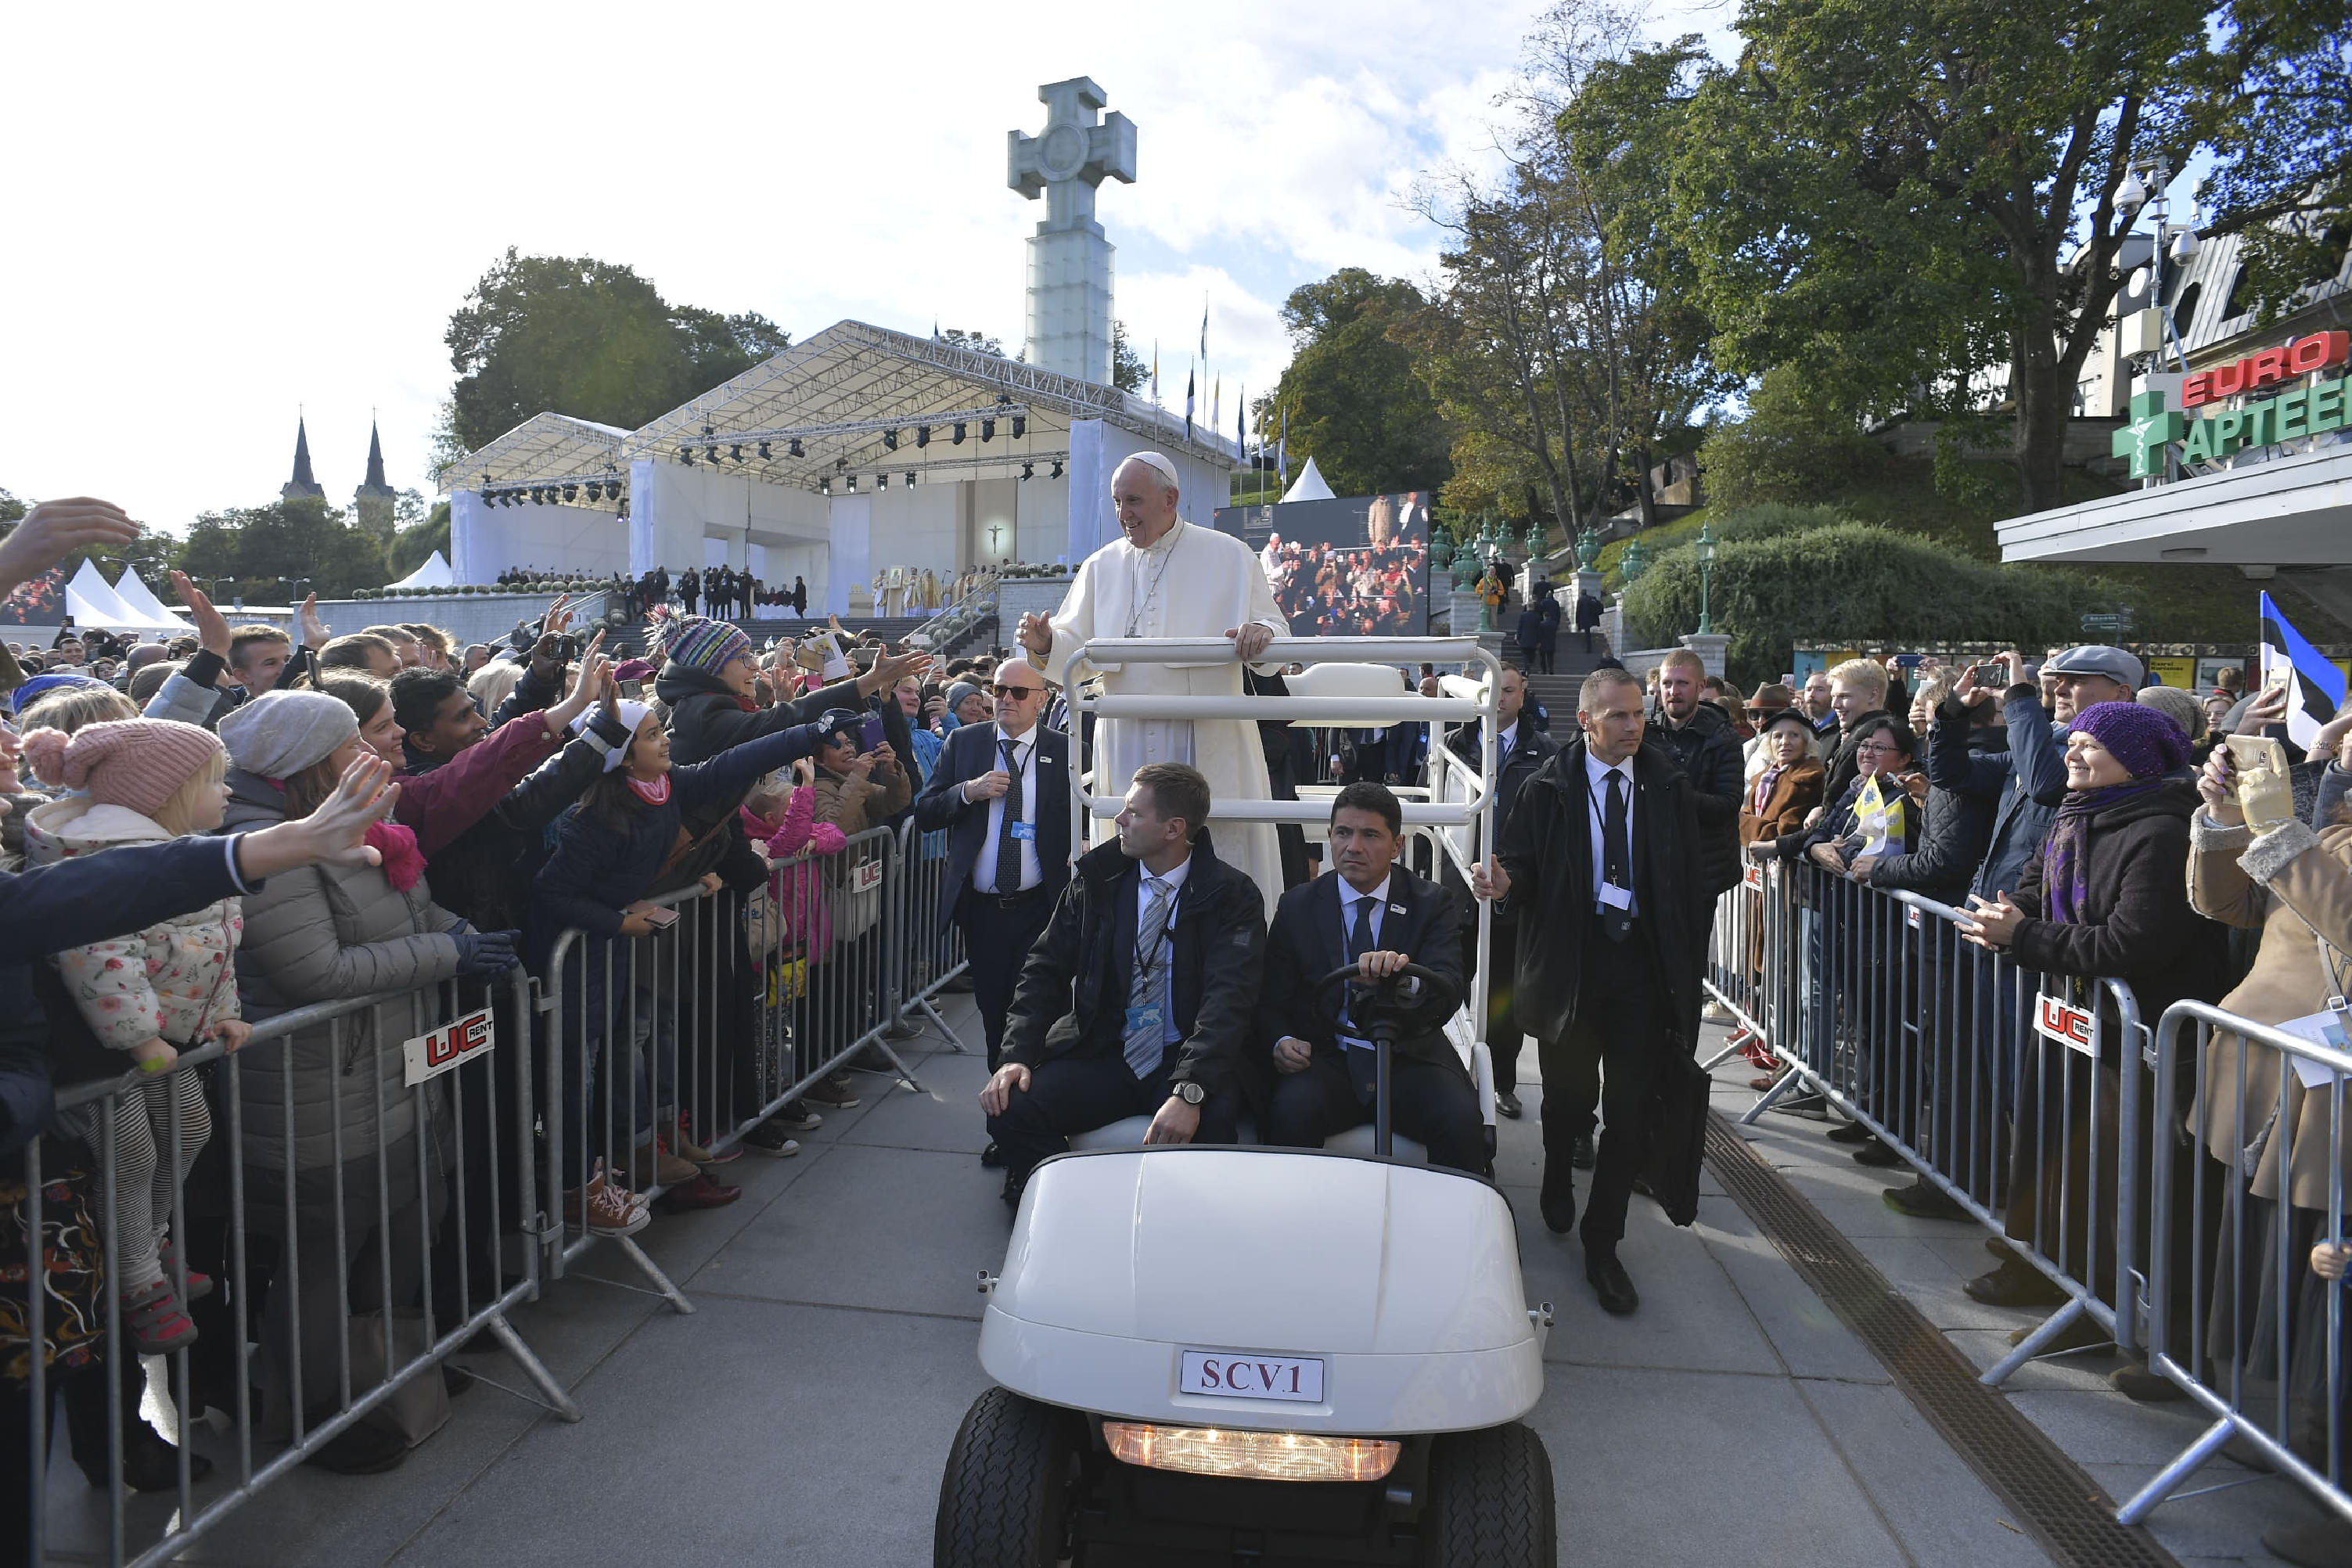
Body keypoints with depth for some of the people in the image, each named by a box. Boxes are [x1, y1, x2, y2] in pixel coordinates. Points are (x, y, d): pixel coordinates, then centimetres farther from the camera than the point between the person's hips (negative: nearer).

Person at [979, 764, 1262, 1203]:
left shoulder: (1233, 897, -6)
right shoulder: (1097, 880, 5)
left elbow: (1228, 999, -18)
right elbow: (1045, 969, 6)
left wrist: (1189, 1092, -32)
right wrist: (1018, 1056, -10)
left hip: (1186, 1062, -3)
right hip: (1102, 1055, 3)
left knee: (1209, 1130, -35)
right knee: (1011, 1110, -22)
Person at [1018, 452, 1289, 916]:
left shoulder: (1227, 555, 4)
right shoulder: (1102, 566, 14)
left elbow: (1276, 633, 3)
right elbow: (1076, 648, 9)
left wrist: (1261, 633, -21)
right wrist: (1046, 645, -14)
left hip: (1210, 744, -3)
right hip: (1127, 744, 3)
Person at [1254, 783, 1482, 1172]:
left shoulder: (1432, 904, 4)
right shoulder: (1297, 906, 7)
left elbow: (1447, 991, -12)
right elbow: (1271, 998, 9)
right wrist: (1281, 1042, -15)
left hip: (1409, 1058, 0)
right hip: (1326, 1058, 0)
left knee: (1462, 1122, -28)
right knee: (1289, 1115, -31)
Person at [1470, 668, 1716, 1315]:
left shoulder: (1669, 788, 4)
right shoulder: (1547, 789, -2)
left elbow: (1690, 882, 5)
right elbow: (1525, 867, -2)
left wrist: (1687, 965, -1)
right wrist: (1505, 881, -26)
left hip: (1643, 970, 1)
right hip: (1569, 966, -1)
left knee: (1631, 1112, 0)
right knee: (1569, 1098, 14)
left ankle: (1602, 1247, 14)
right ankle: (1558, 1180, 47)